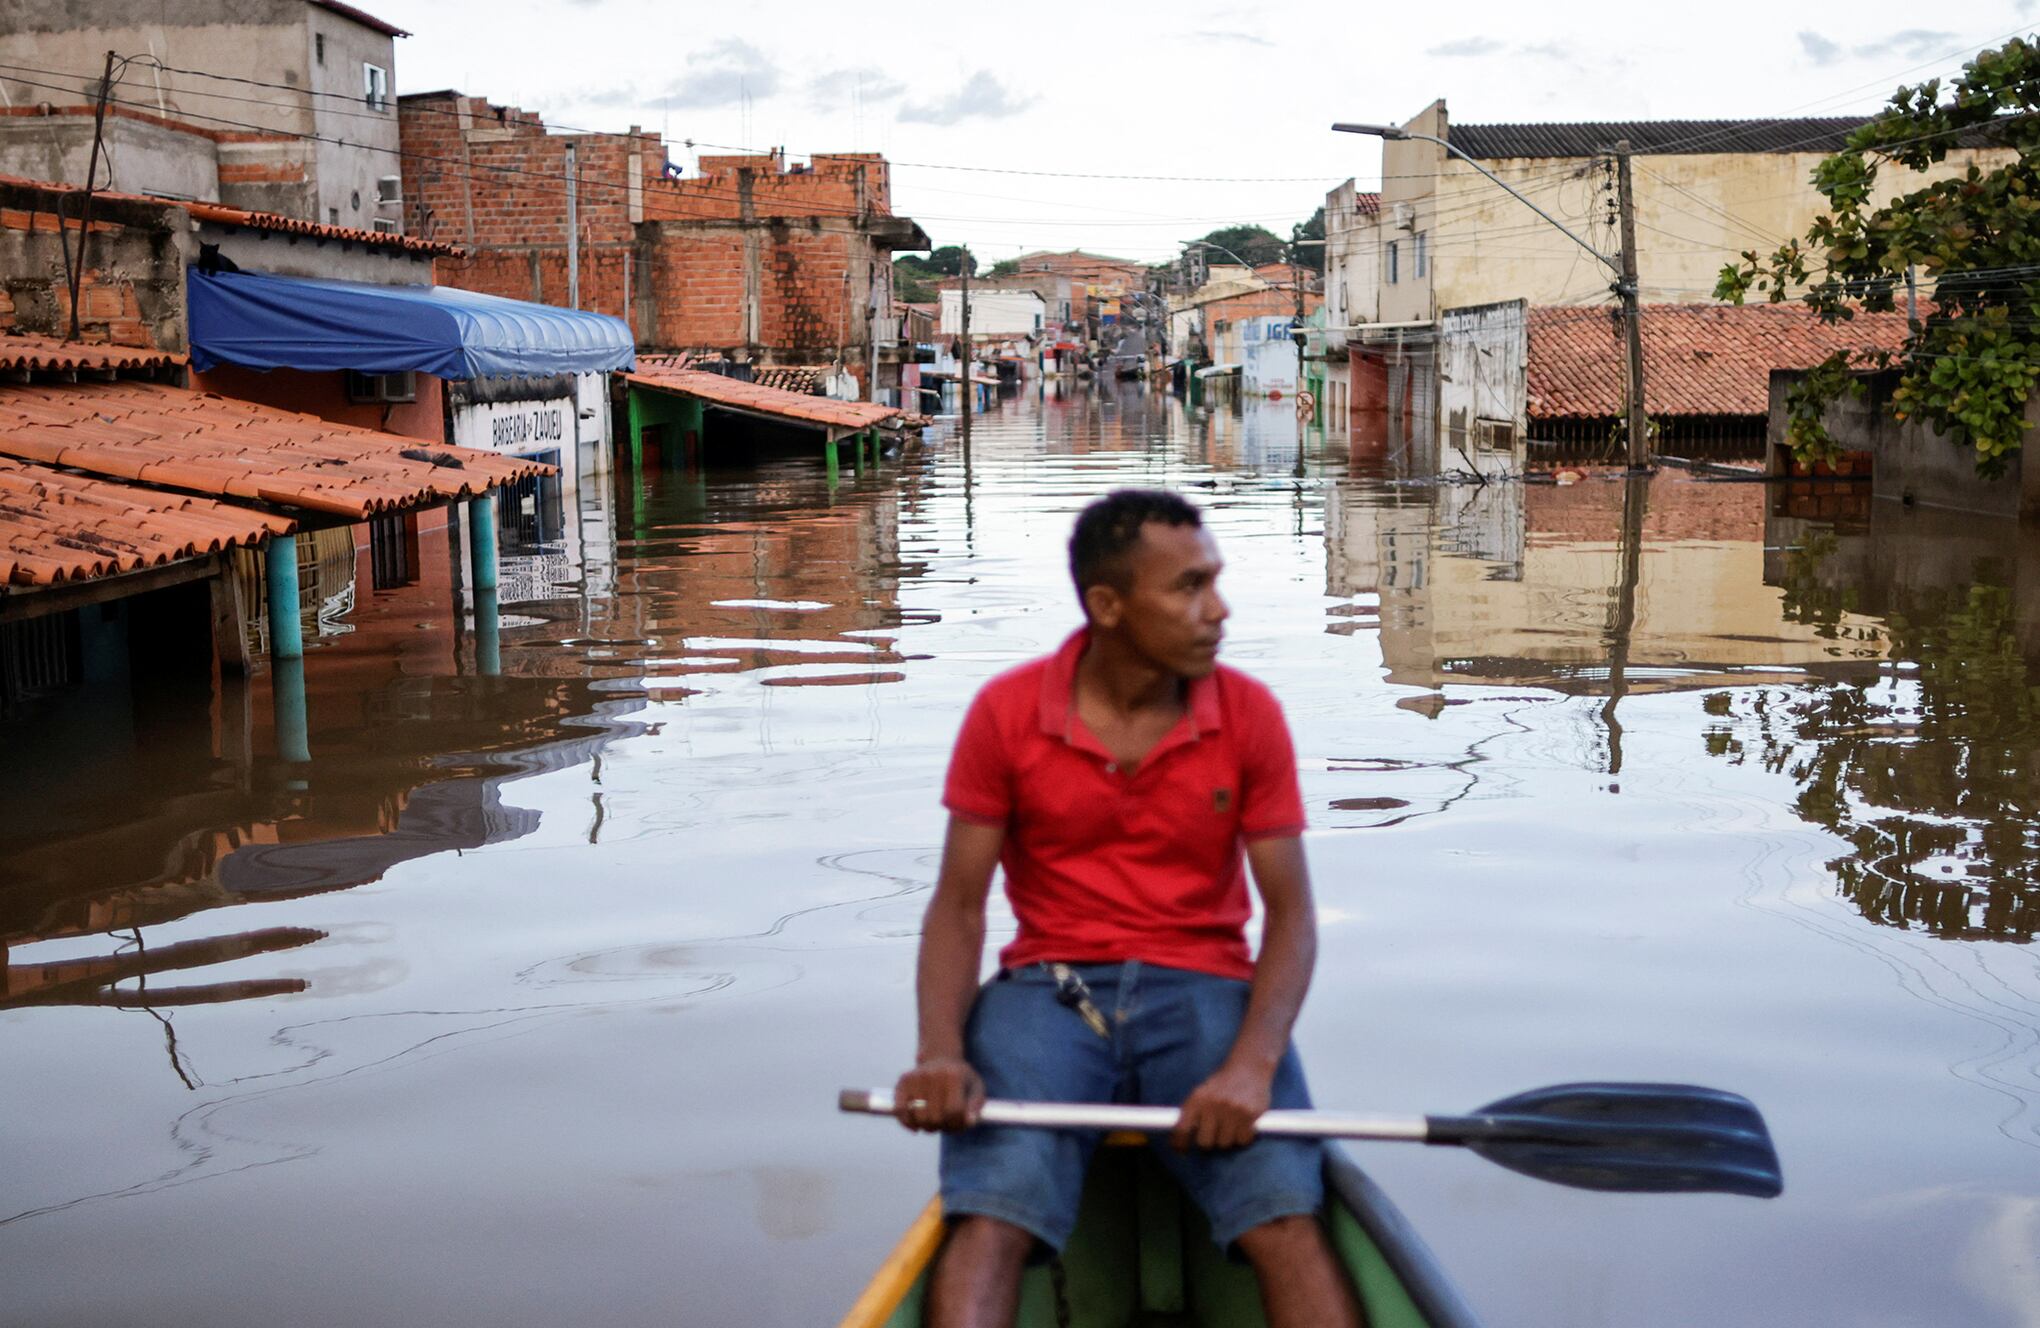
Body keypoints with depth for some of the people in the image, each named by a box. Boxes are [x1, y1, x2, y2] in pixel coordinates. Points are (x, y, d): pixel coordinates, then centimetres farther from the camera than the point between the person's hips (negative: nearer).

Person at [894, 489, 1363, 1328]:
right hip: (1048, 990, 0)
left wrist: (1252, 1064, -20)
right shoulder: (1006, 713, -1)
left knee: (1285, 1217, -26)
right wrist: (941, 1053, -19)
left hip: (1204, 990, 1)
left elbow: (1291, 914, -2)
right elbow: (958, 905, 0)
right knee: (990, 1217, -28)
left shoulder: (1250, 715, 1)